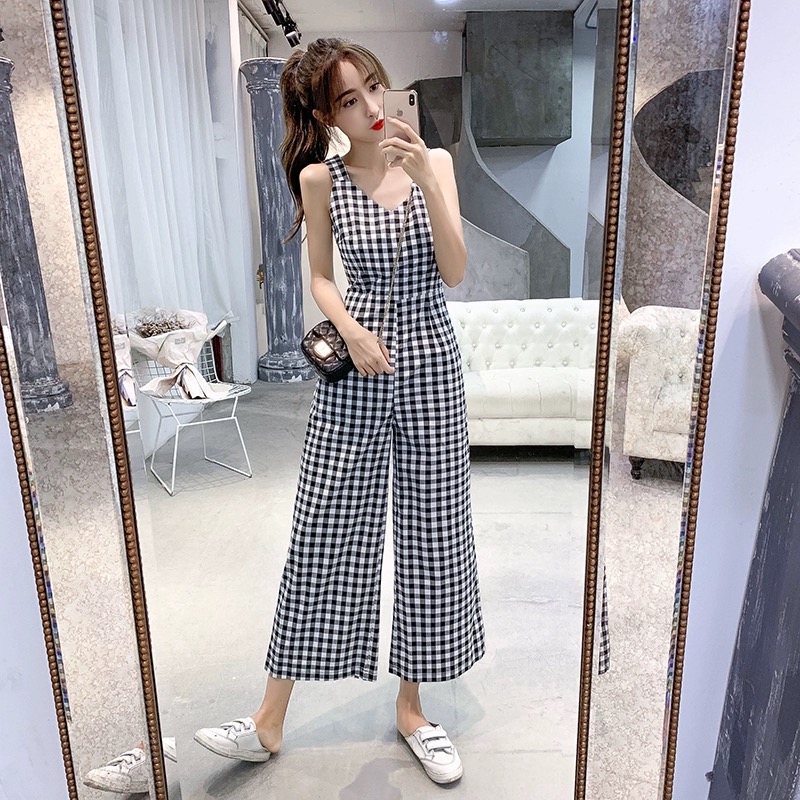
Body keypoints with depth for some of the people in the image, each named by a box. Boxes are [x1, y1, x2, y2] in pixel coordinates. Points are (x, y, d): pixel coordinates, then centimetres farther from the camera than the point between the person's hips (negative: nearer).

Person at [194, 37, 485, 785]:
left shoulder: (434, 161, 1)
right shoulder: (320, 178, 0)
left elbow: (455, 272, -7)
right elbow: (321, 279, 7)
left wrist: (426, 181, -17)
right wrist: (352, 330, -11)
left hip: (430, 364, 1)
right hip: (354, 370, -1)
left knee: (430, 532, 7)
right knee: (321, 537, 3)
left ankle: (411, 707, 28)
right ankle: (270, 719, 20)